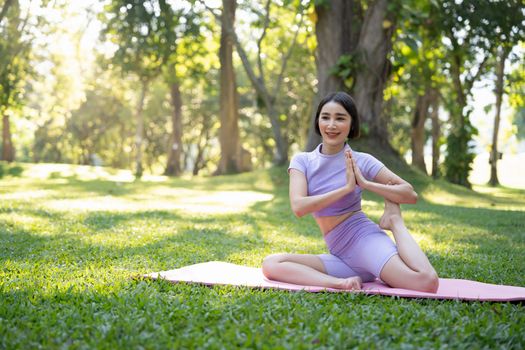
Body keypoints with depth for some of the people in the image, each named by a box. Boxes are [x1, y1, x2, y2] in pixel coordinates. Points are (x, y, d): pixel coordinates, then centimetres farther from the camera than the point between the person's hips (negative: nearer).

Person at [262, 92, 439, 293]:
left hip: (366, 241, -3)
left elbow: (411, 195, 1)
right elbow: (298, 207, -12)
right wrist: (346, 188, -16)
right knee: (271, 264, -17)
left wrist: (365, 183, -11)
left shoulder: (362, 161, -1)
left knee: (427, 282, -28)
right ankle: (341, 283, -27)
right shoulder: (302, 161, 6)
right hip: (341, 257, 3)